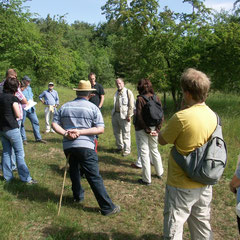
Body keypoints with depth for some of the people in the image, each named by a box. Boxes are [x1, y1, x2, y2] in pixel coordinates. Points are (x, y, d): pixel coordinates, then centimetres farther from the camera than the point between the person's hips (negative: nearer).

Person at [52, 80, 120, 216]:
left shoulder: (64, 107, 10)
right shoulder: (93, 108, -1)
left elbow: (54, 124, 5)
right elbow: (101, 129, -10)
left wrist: (65, 133, -8)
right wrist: (81, 132, -12)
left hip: (68, 146, 4)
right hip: (85, 146, -4)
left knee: (74, 171, 26)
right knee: (95, 177, -3)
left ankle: (78, 196, 41)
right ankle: (108, 207, 2)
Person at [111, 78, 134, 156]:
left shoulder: (128, 92, -7)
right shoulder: (116, 93, 15)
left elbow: (131, 105, -11)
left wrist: (129, 115, -16)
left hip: (124, 116, -7)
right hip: (115, 115, 8)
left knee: (126, 134, -4)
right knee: (117, 132, 16)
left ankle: (127, 150, 5)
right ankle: (120, 147, 32)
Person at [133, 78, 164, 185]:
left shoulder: (140, 99, -14)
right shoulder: (156, 98, 1)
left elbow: (139, 117, -18)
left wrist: (147, 129, -12)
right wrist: (157, 129, -1)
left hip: (142, 129, -5)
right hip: (153, 128, 6)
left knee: (144, 152, 3)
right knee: (154, 150, 22)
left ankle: (147, 179, 11)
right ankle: (159, 173, 37)